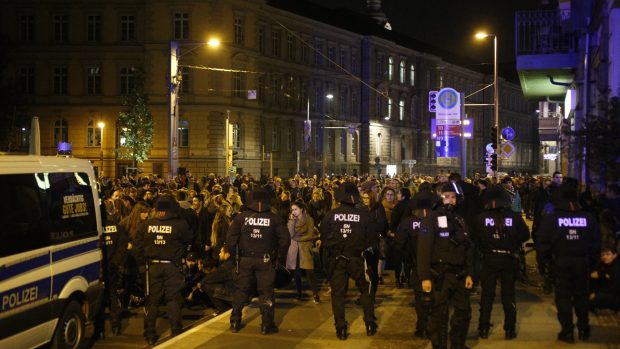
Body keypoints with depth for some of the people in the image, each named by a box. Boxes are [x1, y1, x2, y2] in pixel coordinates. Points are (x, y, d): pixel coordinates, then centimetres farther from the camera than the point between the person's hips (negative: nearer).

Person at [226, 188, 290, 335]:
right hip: (265, 260, -1)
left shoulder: (241, 217, -3)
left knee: (240, 290, 12)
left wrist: (235, 255, 5)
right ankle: (267, 325, 7)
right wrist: (280, 257, 4)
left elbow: (230, 239, -7)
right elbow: (285, 239, -7)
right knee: (266, 291, 5)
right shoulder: (274, 218, -3)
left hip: (245, 260, 1)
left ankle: (235, 323, 18)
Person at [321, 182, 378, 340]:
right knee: (364, 289, 18)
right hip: (356, 258, 0)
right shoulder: (362, 215, -11)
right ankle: (370, 324, 19)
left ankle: (341, 329, 8)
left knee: (338, 293, 8)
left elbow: (323, 237, -3)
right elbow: (371, 238, -4)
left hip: (336, 259, 0)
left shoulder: (331, 215, -11)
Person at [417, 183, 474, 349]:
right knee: (440, 314, 1)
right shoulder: (431, 219, -8)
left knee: (464, 311, 14)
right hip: (439, 275, -6)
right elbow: (424, 249, -14)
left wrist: (469, 273, 10)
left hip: (459, 274, 6)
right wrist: (425, 276, -19)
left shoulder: (459, 220, 13)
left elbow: (468, 248, 16)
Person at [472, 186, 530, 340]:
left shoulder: (481, 218, -11)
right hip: (509, 259, 0)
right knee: (508, 294, 11)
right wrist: (513, 244, 8)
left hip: (489, 259, 0)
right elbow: (525, 235, -5)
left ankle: (483, 328, 14)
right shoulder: (514, 217, -11)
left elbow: (475, 238, -6)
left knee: (487, 294, 11)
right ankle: (510, 330, 13)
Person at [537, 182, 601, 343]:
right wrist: (592, 260, 15)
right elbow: (596, 243, 5)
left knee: (563, 296, 6)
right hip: (582, 262, 3)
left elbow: (543, 243, -9)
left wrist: (542, 261, 2)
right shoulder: (588, 218, 0)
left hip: (561, 262, -3)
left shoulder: (551, 219, -9)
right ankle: (583, 329, 22)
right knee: (581, 295, 16)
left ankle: (567, 331, 7)